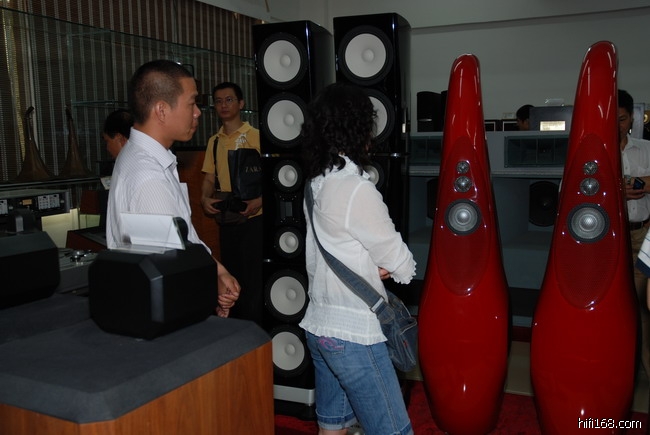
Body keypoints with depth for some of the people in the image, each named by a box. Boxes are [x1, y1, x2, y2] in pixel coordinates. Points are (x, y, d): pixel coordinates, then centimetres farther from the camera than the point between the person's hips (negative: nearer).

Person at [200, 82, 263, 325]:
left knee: (253, 277, -2)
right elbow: (210, 177, 13)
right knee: (231, 274, 15)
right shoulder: (214, 142, 11)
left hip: (253, 218, -6)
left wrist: (260, 201, -23)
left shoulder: (255, 136, -6)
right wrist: (205, 198, -7)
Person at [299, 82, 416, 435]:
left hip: (319, 325, 9)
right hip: (353, 333, -9)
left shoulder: (316, 183, 7)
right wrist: (403, 266, 10)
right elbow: (400, 264, -11)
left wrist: (373, 267, 3)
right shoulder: (357, 189, -19)